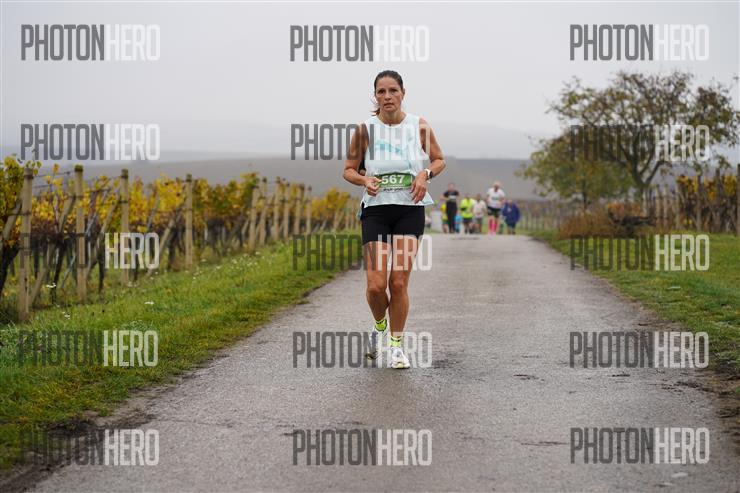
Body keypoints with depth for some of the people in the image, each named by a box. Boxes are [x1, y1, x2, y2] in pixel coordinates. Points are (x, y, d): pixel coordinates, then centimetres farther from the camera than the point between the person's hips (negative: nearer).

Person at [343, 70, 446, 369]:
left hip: (409, 209, 0)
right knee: (376, 285, -7)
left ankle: (396, 344, 12)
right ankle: (379, 326, 26)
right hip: (376, 209, 0)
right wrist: (364, 180, -15)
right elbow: (348, 170, 6)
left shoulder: (419, 127, 0)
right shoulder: (365, 130, -2)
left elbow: (439, 160, 13)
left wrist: (426, 174, -8)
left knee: (399, 283, -6)